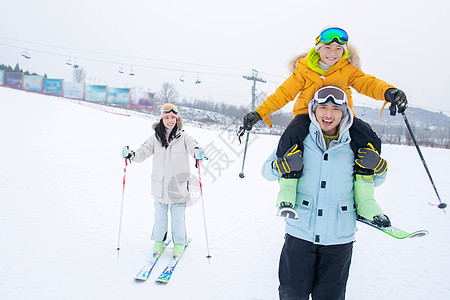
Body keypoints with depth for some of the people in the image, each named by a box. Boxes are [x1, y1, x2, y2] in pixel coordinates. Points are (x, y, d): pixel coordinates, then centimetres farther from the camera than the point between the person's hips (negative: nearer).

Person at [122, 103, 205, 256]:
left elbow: (192, 145, -16)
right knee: (160, 215, 13)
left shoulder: (183, 136, 0)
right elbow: (143, 152, 1)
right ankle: (159, 240, 33)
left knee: (178, 216, 6)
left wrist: (197, 151, -39)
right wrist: (131, 154, -20)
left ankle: (179, 242, 26)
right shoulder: (155, 138, 5)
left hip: (179, 185, -2)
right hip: (160, 185, 2)